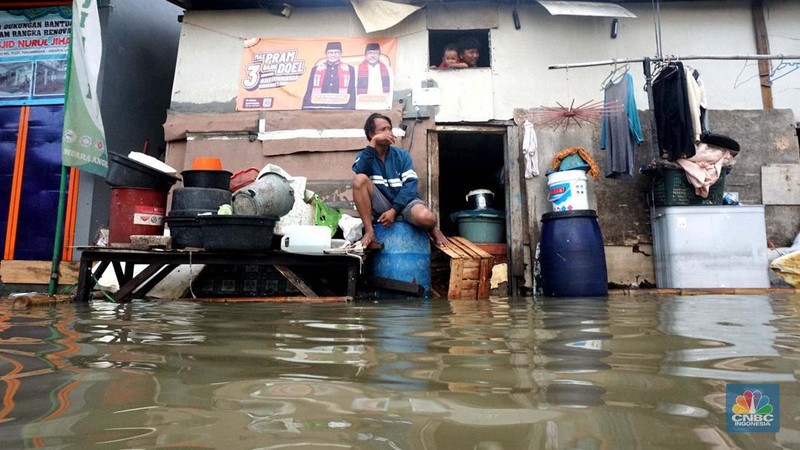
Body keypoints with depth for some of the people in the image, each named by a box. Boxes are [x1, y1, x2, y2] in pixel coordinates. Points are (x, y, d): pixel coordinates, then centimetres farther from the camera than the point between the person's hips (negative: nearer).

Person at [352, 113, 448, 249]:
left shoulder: (402, 155, 4)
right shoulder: (365, 155, 5)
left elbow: (410, 185, -7)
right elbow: (360, 171, -19)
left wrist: (394, 210, -18)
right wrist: (373, 143, -21)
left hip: (403, 202, -1)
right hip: (381, 205, 1)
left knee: (426, 217, -35)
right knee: (360, 179, -26)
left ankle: (433, 230, 4)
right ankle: (369, 231, -21)